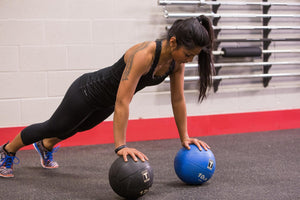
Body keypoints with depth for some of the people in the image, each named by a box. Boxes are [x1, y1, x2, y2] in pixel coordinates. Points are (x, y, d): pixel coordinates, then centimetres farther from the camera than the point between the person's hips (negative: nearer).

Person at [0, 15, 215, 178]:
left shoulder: (177, 59, -18)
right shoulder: (143, 55, -41)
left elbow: (178, 99, -8)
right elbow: (122, 103, -43)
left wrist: (184, 137, -6)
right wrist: (121, 146, -45)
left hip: (106, 101, 8)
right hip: (89, 91, -8)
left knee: (78, 128, 33)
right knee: (52, 127, 14)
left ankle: (45, 146, 63)